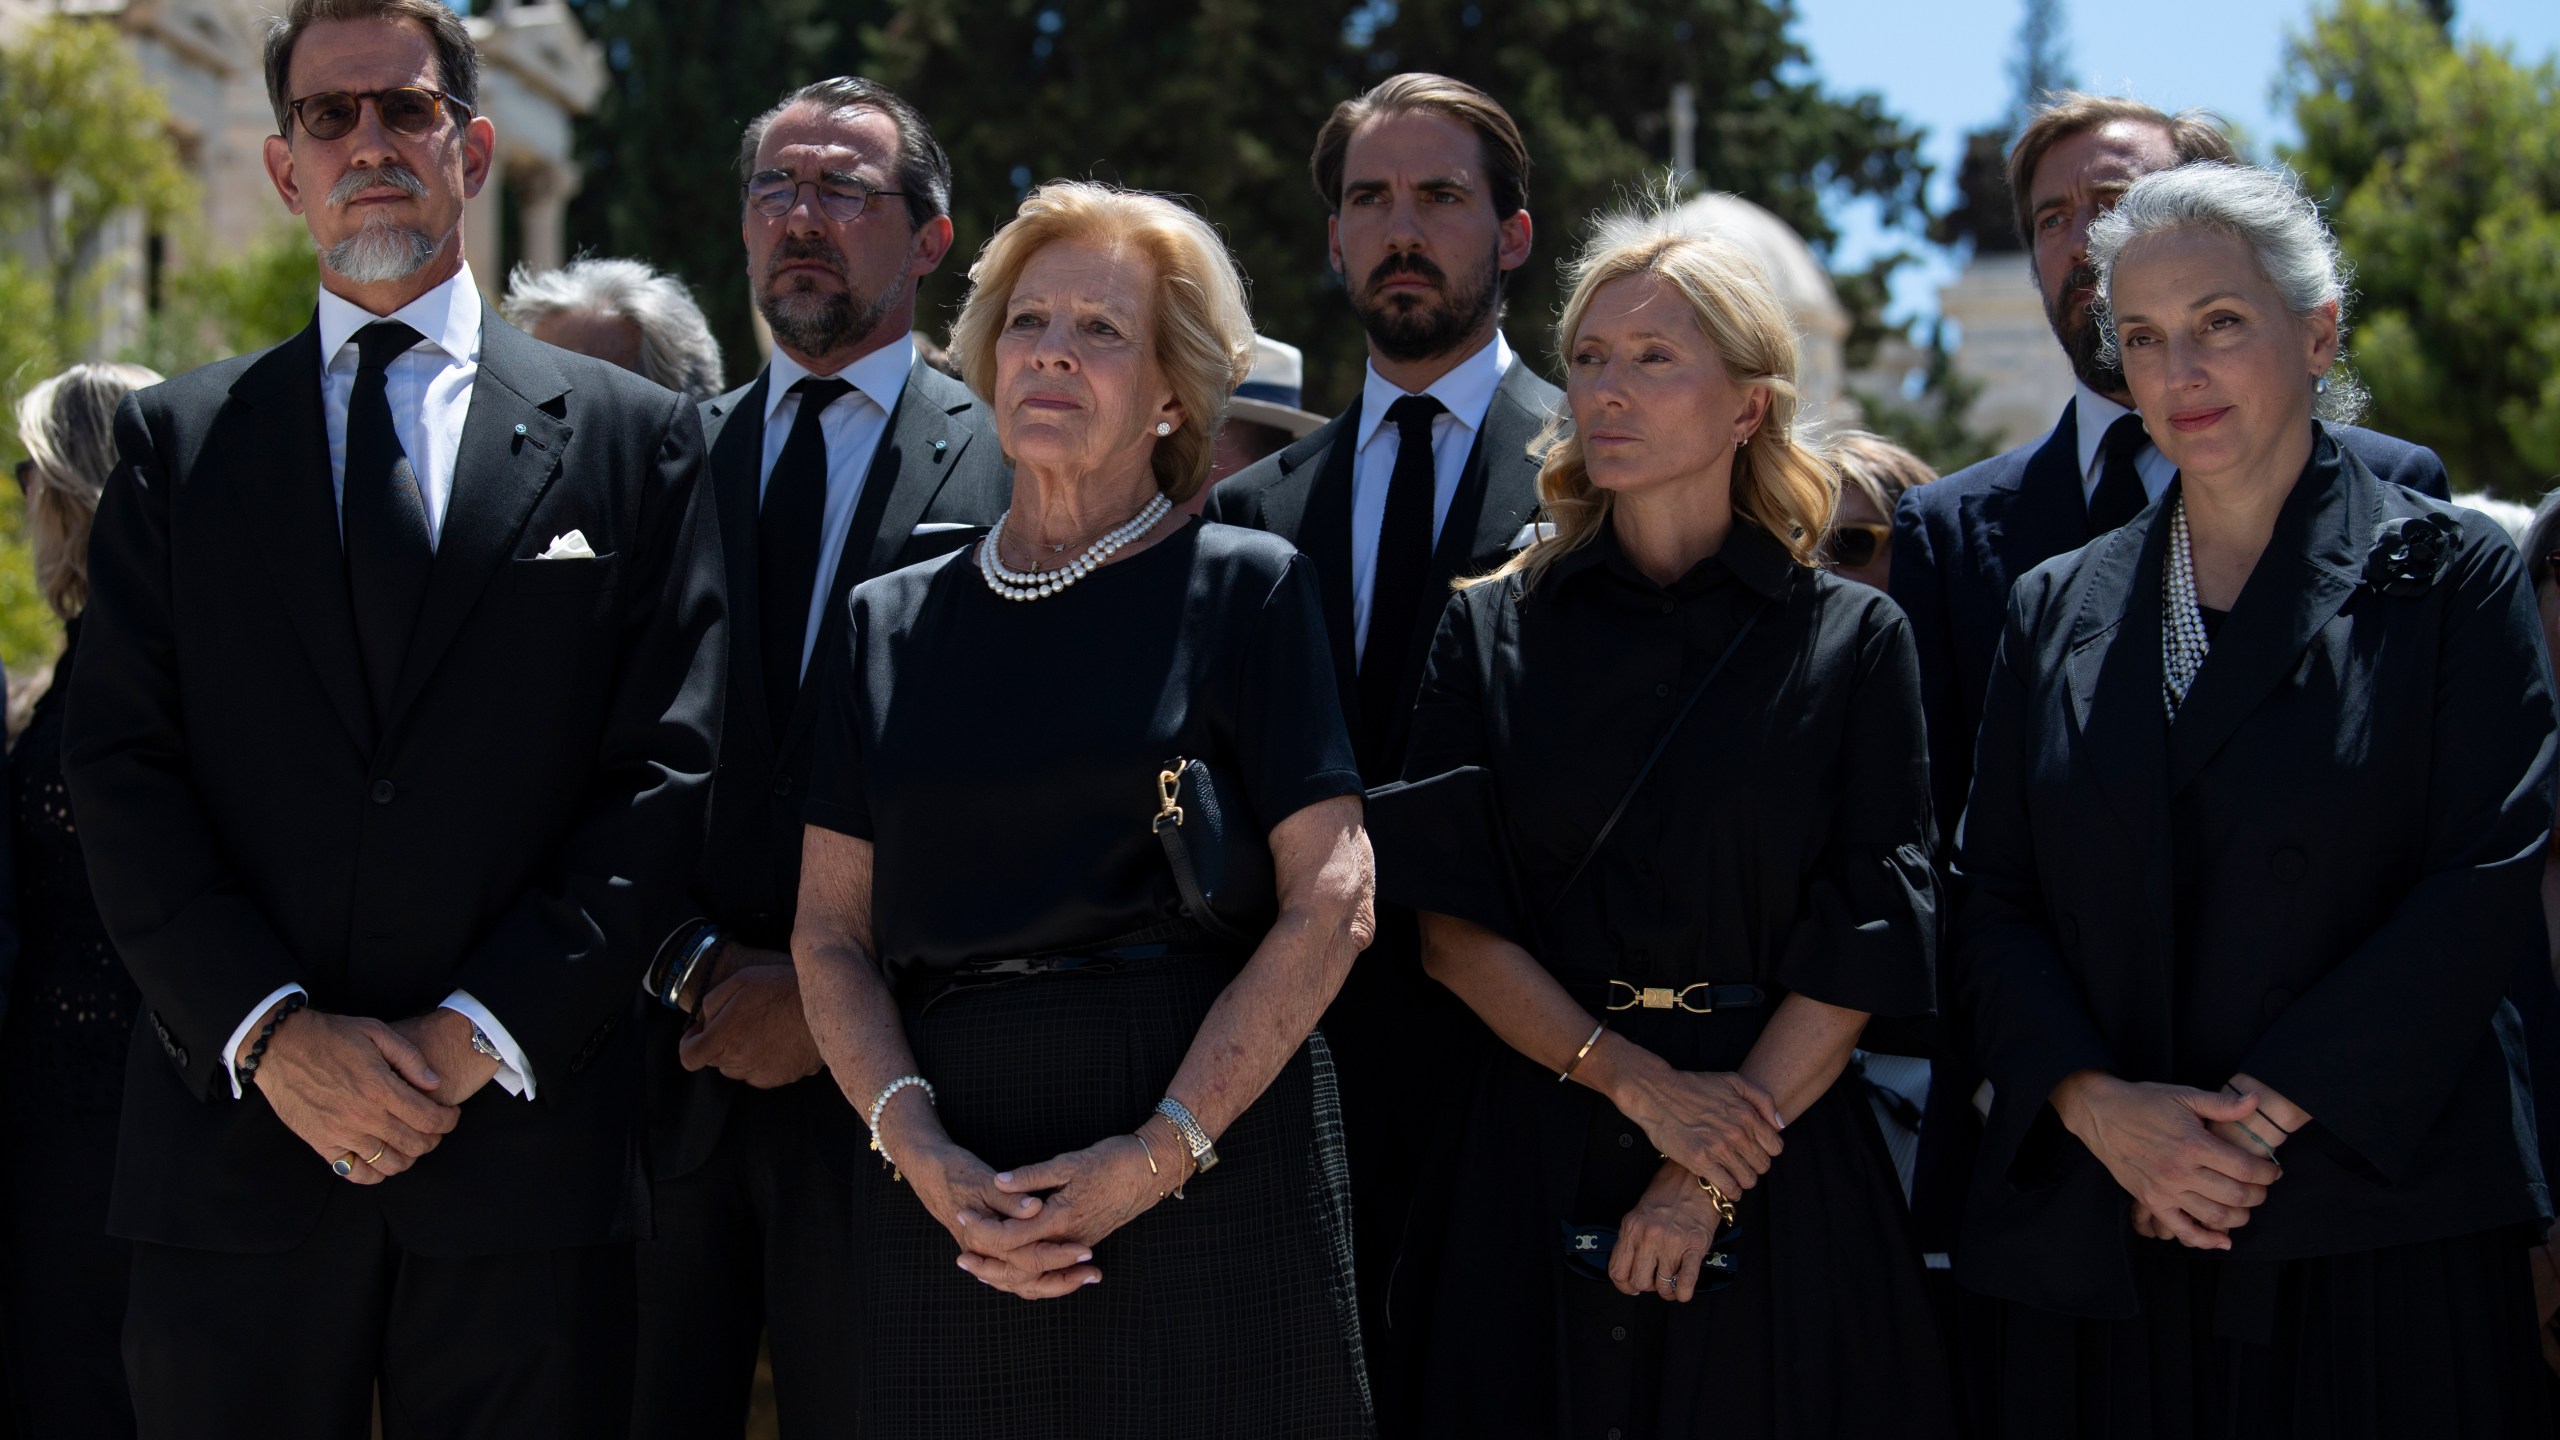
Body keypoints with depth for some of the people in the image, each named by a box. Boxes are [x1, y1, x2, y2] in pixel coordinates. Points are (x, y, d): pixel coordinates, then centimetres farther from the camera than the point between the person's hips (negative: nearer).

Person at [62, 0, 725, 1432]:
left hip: (524, 1139, -1)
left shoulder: (637, 439, 8)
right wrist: (276, 1033, -10)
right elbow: (123, 766, 3)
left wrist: (480, 1034, -9)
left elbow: (667, 772, 0)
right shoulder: (176, 441, 11)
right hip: (238, 1130, 1)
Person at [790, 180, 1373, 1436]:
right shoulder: (892, 623, 13)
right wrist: (916, 1147, -9)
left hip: (1210, 1178, -3)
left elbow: (1330, 904, -6)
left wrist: (1164, 1150, -14)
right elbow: (830, 929, 8)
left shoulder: (1246, 589, 3)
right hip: (949, 1202, 3)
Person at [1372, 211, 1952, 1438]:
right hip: (1543, 1145, 1)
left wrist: (1709, 1175, -12)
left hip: (1783, 1177, -1)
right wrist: (1635, 1081, -13)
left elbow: (1863, 944, -4)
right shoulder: (1492, 633, 5)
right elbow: (1452, 929, -1)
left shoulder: (1852, 640, 1)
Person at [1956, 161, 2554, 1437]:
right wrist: (2097, 1103, -10)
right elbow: (1995, 899, 7)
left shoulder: (2446, 577, 1)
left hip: (2380, 1224, -3)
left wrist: (2263, 1115, -14)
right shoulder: (2059, 609, 12)